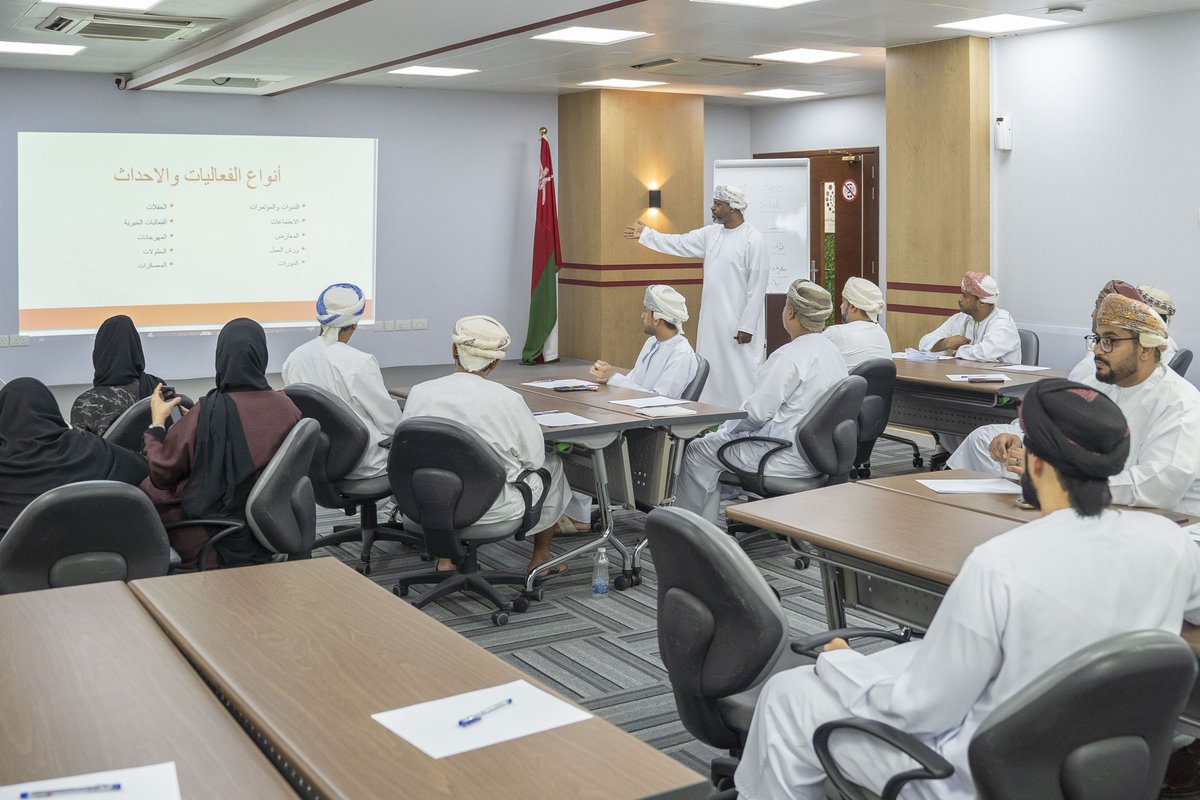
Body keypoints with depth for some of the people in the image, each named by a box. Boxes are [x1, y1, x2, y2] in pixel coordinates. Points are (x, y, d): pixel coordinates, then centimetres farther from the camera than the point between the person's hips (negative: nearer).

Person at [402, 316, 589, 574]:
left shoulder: (419, 393, -10)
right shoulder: (506, 400, -19)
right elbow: (534, 457, -6)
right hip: (492, 510, -3)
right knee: (551, 464, 24)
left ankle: (446, 556, 30)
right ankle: (541, 556, 42)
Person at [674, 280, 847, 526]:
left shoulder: (790, 356, -22)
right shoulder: (831, 351, 9)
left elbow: (757, 413, -21)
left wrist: (730, 428, 1)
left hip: (789, 457, -10)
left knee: (697, 452, 3)